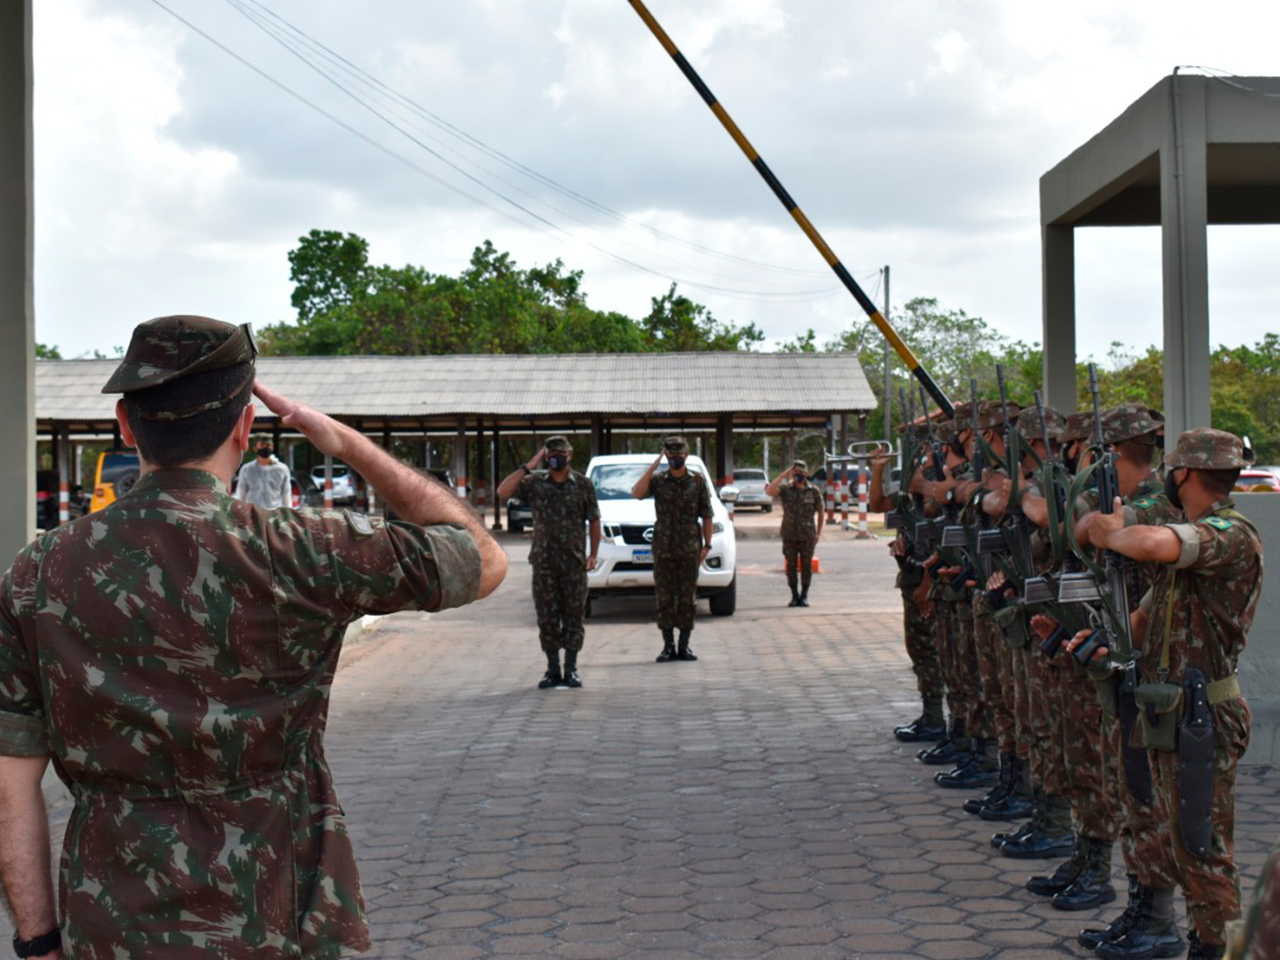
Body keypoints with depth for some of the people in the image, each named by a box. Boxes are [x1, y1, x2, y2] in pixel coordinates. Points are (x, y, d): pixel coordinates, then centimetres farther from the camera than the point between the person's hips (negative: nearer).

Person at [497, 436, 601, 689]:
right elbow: (503, 492, -9)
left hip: (574, 563, -1)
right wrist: (528, 467, -11)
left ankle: (571, 670, 10)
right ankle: (553, 670, 13)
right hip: (543, 563, 1)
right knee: (547, 618, 4)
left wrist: (594, 554, -1)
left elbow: (594, 520, 7)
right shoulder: (534, 482, 4)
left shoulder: (582, 484, 3)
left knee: (573, 617, 2)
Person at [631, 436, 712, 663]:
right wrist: (654, 466, -16)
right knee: (665, 598, 1)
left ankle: (684, 646, 9)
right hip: (663, 548, 0)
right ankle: (668, 646, 8)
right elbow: (637, 493, -17)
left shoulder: (697, 481, 5)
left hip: (690, 549, 0)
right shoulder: (657, 479, 3)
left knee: (688, 598, 2)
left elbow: (706, 516, 6)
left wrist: (707, 545, 0)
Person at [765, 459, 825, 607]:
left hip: (807, 535, 0)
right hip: (789, 535, 0)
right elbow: (769, 491, -18)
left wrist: (818, 533, 4)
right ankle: (794, 595, 14)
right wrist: (783, 475, -18)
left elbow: (821, 513, 9)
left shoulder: (813, 491, 2)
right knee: (791, 566, 4)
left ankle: (804, 596, 13)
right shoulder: (785, 489, 1)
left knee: (806, 566, 3)